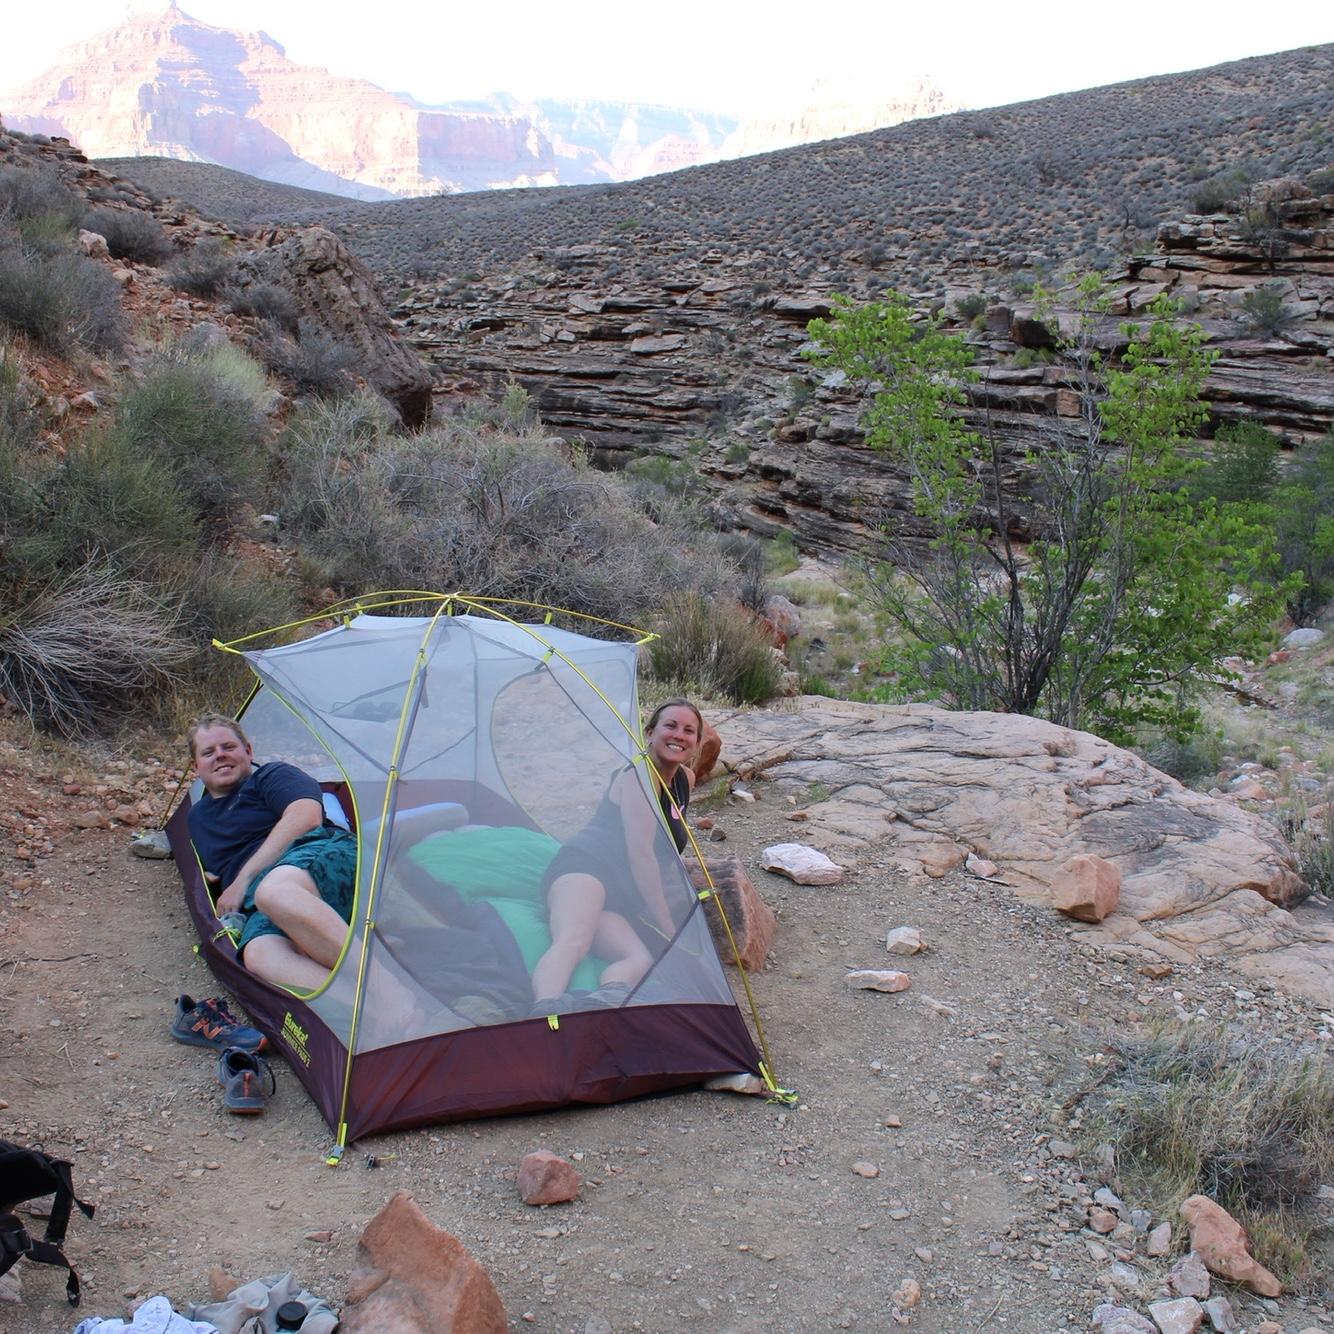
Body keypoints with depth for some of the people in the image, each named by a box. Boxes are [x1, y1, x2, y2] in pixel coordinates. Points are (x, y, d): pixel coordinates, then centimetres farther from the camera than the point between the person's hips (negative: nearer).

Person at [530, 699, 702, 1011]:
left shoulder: (684, 779, 20)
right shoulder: (639, 776, -6)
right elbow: (640, 854, -13)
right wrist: (668, 929, -13)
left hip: (620, 899, 7)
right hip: (582, 868, -7)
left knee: (640, 960, -28)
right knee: (573, 941, -41)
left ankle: (611, 997, -61)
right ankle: (545, 1010, -69)